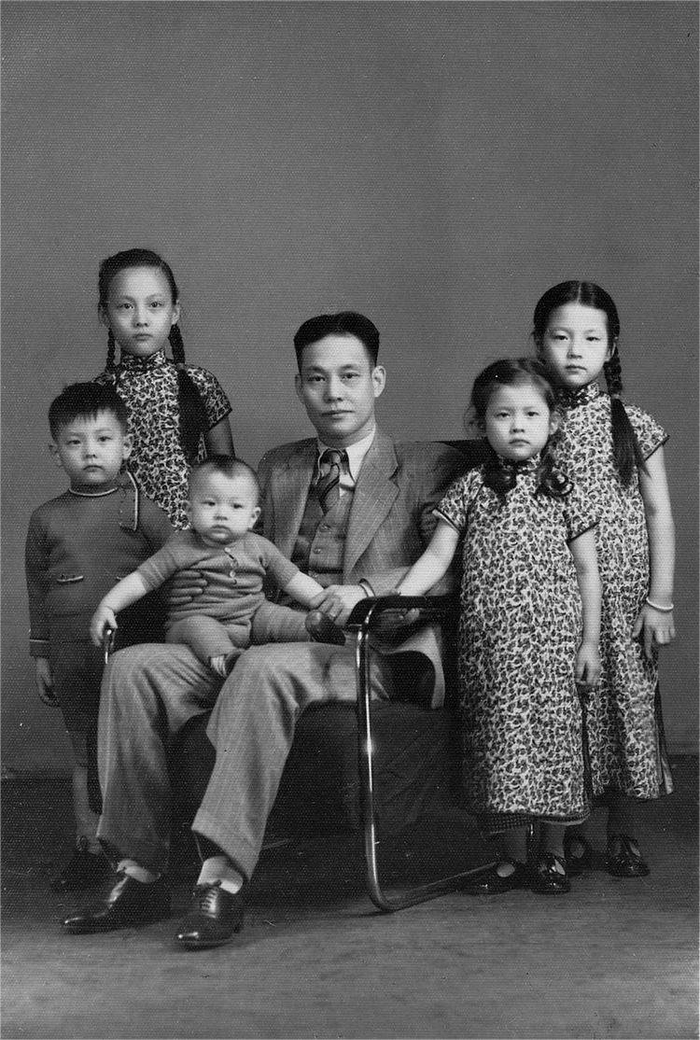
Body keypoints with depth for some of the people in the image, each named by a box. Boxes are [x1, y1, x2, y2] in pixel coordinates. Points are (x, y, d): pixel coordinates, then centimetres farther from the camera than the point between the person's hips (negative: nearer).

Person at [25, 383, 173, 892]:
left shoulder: (144, 512, -1)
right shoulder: (47, 519, 7)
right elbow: (37, 592, 12)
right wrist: (41, 655, 10)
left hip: (134, 648, -2)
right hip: (72, 655, 3)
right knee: (85, 756, 11)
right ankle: (89, 849, 20)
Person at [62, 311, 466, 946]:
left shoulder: (431, 468, 8)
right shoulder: (278, 468, 23)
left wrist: (367, 590, -21)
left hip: (365, 653, -5)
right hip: (264, 641, 6)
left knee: (265, 667, -38)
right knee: (133, 667, -18)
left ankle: (224, 877, -37)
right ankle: (140, 873, -15)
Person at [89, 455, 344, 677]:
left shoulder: (258, 548, 10)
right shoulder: (182, 548, 0)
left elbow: (293, 579, 13)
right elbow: (141, 579, -3)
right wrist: (107, 607, -14)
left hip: (252, 619, 5)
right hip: (194, 620, -4)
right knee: (198, 626, -35)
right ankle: (224, 659, -58)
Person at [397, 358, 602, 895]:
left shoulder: (564, 492, 4)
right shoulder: (471, 489, 5)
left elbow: (587, 571, 6)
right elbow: (437, 557, 3)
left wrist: (590, 641, 1)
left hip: (552, 636, -1)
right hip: (488, 639, 1)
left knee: (552, 735, 3)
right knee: (500, 740, 3)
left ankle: (553, 855, 18)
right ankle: (513, 857, 14)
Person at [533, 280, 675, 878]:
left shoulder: (635, 426, 2)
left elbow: (659, 515, 3)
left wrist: (660, 600, -1)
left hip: (623, 594, 0)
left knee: (628, 701, 3)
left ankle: (624, 834, 18)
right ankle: (567, 833, 17)